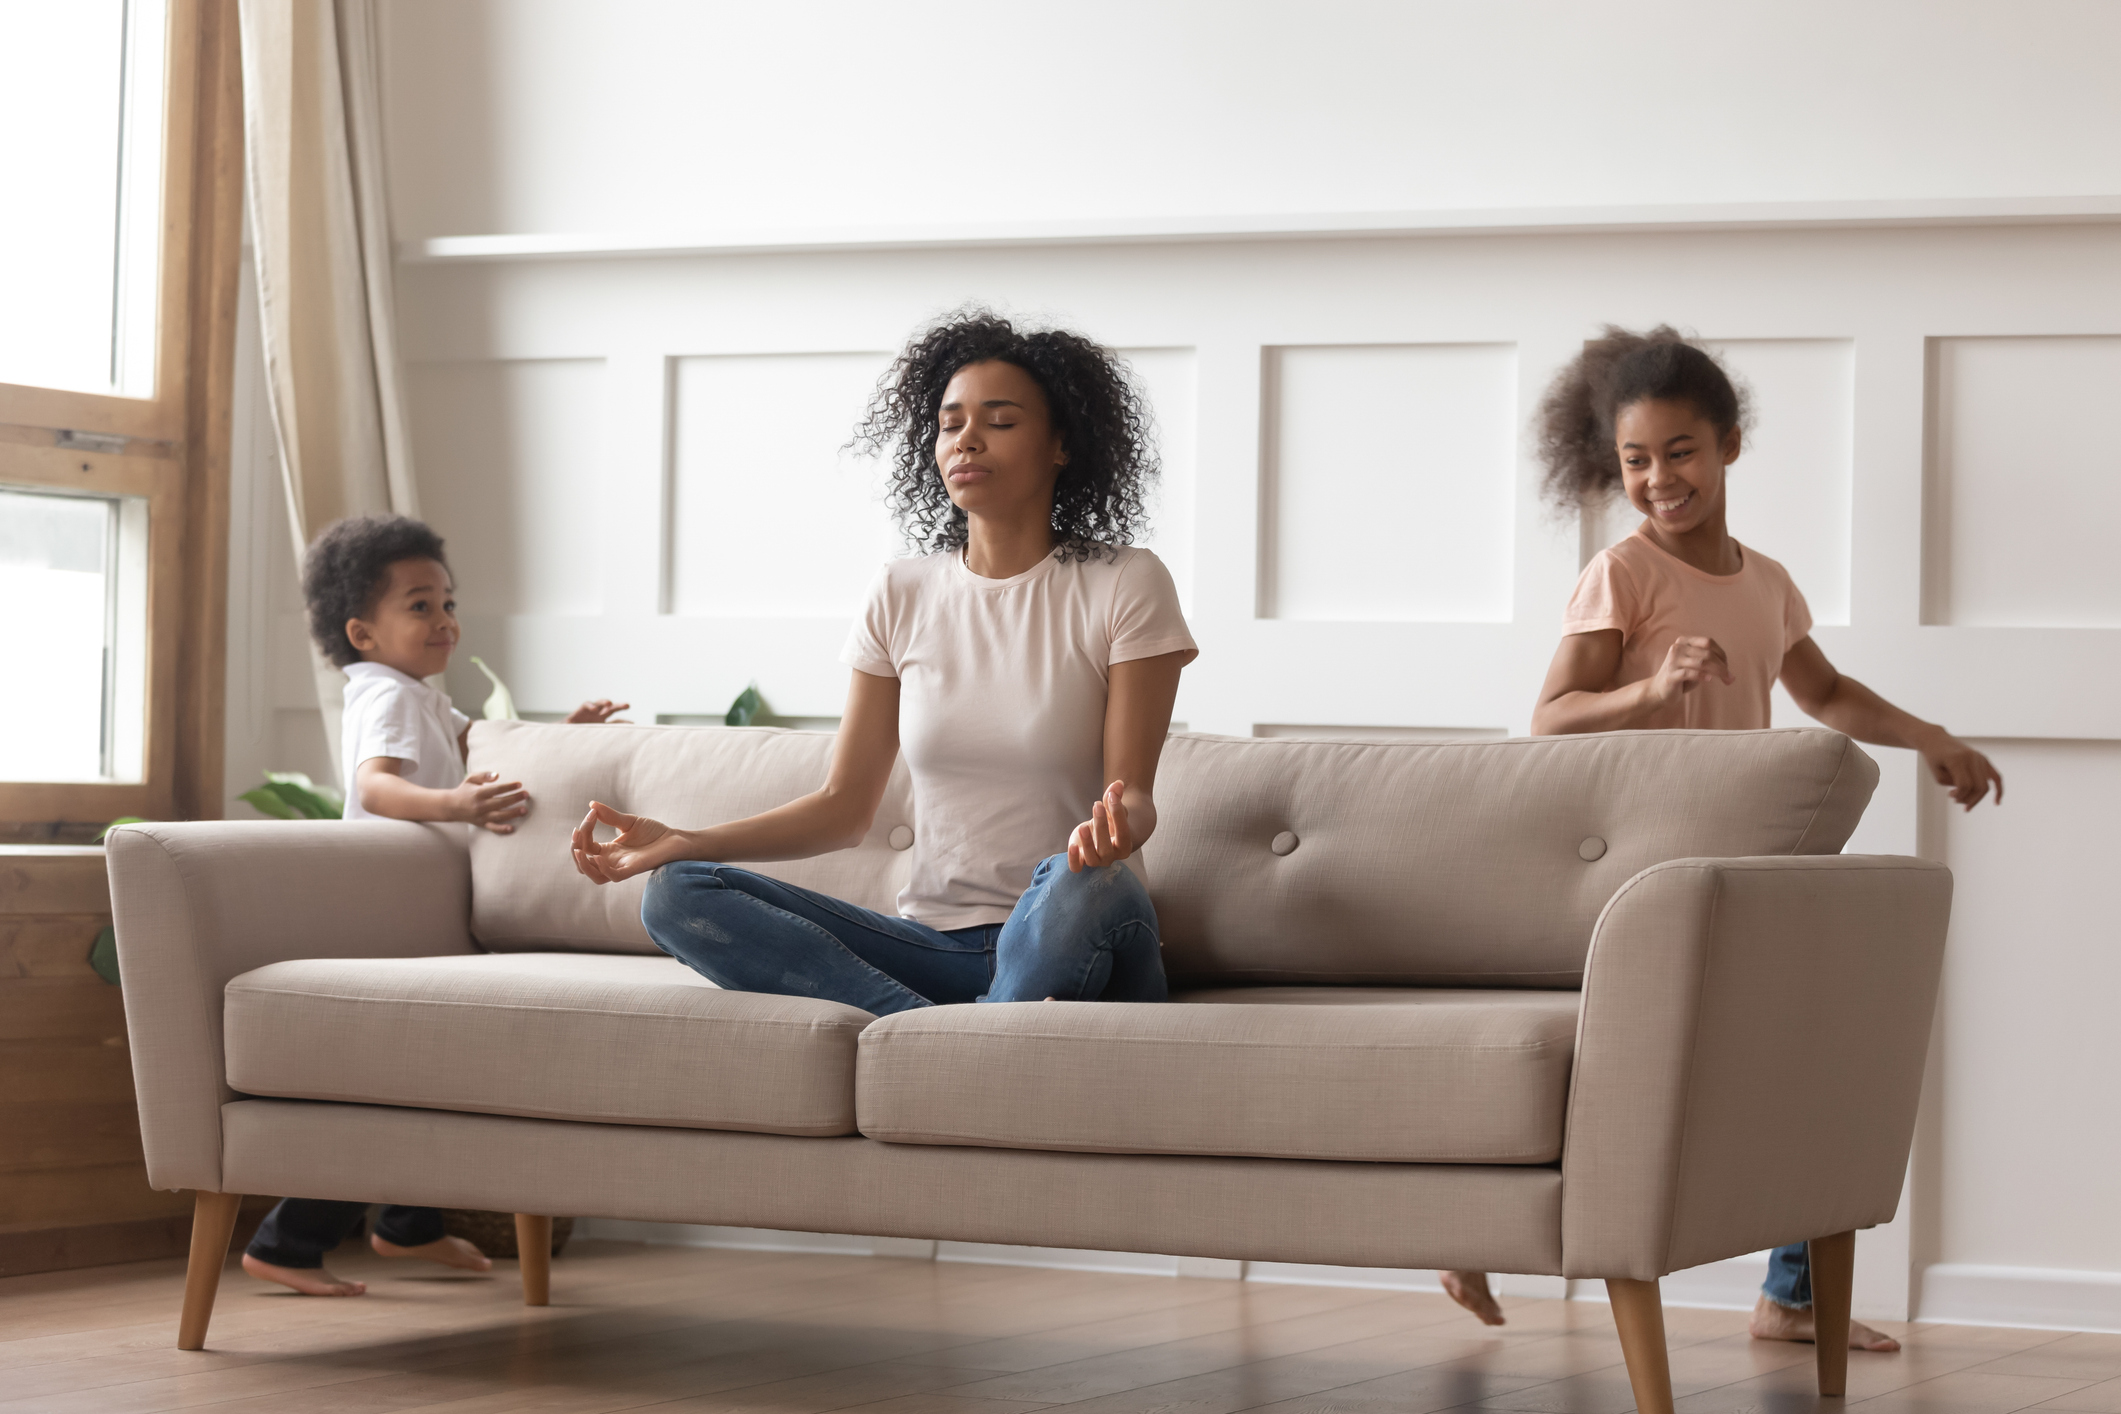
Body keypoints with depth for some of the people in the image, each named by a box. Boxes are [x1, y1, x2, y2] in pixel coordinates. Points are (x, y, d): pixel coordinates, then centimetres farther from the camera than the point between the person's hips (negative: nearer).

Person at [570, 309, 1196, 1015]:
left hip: (1066, 946, -5)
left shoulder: (1124, 585, 0)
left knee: (1078, 883, -41)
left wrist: (1115, 823, -33)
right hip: (934, 941, 5)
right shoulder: (903, 595, 11)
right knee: (676, 896, -17)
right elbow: (844, 805, 10)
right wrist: (679, 842, -5)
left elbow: (1132, 790, -7)